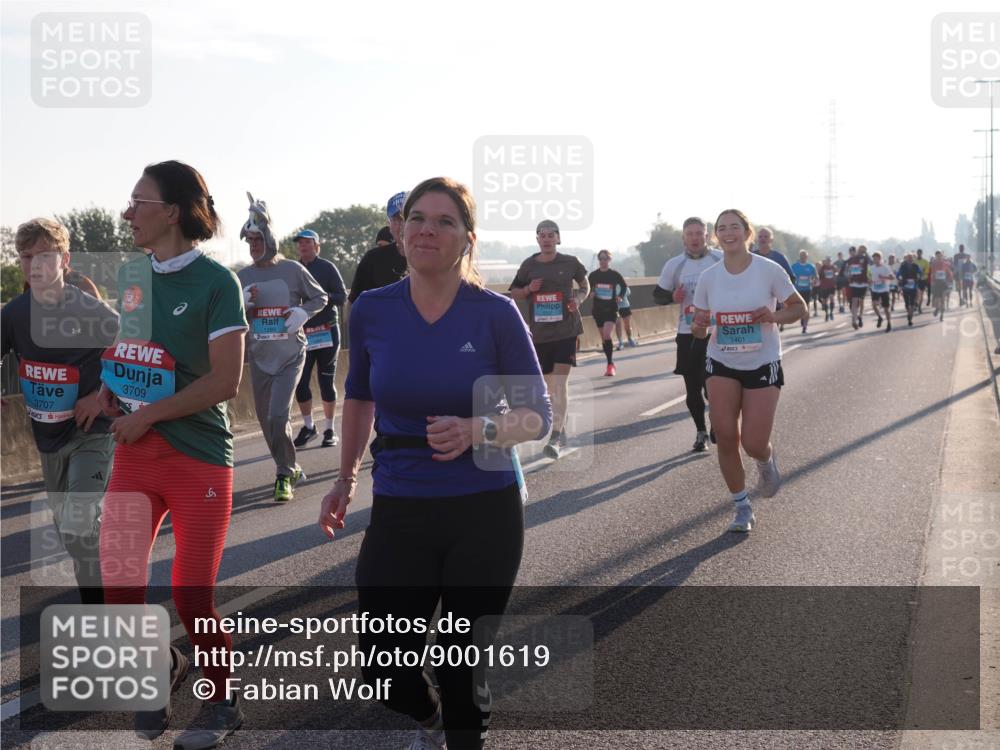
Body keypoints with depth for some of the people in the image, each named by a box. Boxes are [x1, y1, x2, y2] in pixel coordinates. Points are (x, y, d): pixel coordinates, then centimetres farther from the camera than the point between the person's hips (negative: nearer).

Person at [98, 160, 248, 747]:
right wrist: (110, 385, 1)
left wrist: (147, 415, -14)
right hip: (135, 457, 5)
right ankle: (164, 665, 33)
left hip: (198, 460, -5)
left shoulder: (216, 282, -11)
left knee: (193, 597, 0)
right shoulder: (132, 275, 8)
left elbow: (225, 380, -16)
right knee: (119, 591, 2)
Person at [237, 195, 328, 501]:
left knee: (278, 416, -16)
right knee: (266, 420, 10)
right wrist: (243, 303, -13)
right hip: (259, 358, 4)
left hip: (290, 355, -4)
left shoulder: (293, 270, -4)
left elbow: (320, 297, 6)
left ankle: (284, 476, -3)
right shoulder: (242, 277, 5)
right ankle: (290, 468, 30)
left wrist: (302, 312, -13)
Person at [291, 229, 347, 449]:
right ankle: (308, 426, 17)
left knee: (326, 382, 3)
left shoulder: (327, 268, -1)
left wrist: (322, 296, -22)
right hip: (302, 334, 3)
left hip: (327, 333, -3)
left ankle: (329, 430, 13)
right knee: (300, 383, -1)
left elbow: (342, 296, -6)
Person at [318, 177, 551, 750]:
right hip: (398, 513, 2)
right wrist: (346, 479, 19)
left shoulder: (495, 313, -9)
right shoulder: (372, 310, -1)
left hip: (485, 513, -2)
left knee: (462, 666, 6)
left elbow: (537, 415, -5)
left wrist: (478, 430, -24)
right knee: (382, 670, 3)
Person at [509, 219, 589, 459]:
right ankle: (561, 428, 32)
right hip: (540, 332, 3)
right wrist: (529, 288, -8)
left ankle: (556, 437, -17)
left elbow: (585, 285, 15)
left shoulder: (570, 263, -1)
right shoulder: (529, 265, 3)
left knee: (560, 381, -14)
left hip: (566, 330, -3)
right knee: (548, 383, 12)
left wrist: (579, 298, -5)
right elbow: (514, 293, 13)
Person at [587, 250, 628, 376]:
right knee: (604, 338, 8)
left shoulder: (615, 274, -2)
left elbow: (624, 286, 12)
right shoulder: (593, 275, 2)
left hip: (611, 309, -3)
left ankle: (610, 365, -13)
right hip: (598, 309, 3)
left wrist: (619, 297, -2)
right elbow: (588, 290, 13)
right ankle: (611, 364, 22)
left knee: (607, 335, -20)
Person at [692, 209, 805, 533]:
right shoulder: (709, 277, -2)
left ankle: (767, 461, 33)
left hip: (763, 365, -2)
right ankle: (742, 509, 10)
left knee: (753, 444, -7)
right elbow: (698, 329, 6)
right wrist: (699, 326, -18)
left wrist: (774, 316, -23)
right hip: (722, 364, 2)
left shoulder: (769, 270, -10)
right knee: (725, 437, -7)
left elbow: (800, 308, -3)